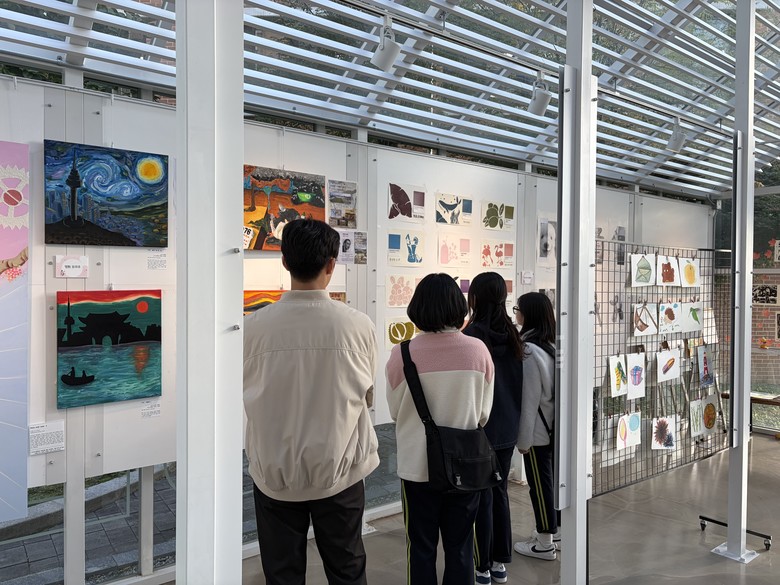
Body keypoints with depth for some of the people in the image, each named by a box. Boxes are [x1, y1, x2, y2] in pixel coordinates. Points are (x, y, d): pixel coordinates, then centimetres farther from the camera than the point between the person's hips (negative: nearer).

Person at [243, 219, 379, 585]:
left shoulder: (254, 326, -15)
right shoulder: (358, 325, -14)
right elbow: (367, 395, 0)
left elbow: (245, 395, 0)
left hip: (275, 474, 0)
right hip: (339, 471, 0)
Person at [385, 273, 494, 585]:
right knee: (461, 547, 19)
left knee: (421, 547, 16)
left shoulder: (402, 354, -17)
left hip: (418, 465, -1)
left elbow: (395, 412, -3)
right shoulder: (478, 350, -11)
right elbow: (484, 412, 0)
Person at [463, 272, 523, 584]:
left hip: (479, 427, -6)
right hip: (507, 427, 6)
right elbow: (519, 381, 10)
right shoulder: (512, 334, 3)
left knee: (482, 497, 5)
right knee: (499, 491, 17)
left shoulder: (472, 335, -17)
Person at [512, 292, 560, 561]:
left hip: (538, 429, -8)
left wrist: (524, 437, -12)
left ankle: (545, 543, 17)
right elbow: (551, 388, 10)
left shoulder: (528, 350, -21)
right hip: (555, 425, 8)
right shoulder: (553, 345, 4)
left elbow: (528, 398, -20)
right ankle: (555, 529, 35)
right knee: (553, 478, 19)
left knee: (539, 483, 4)